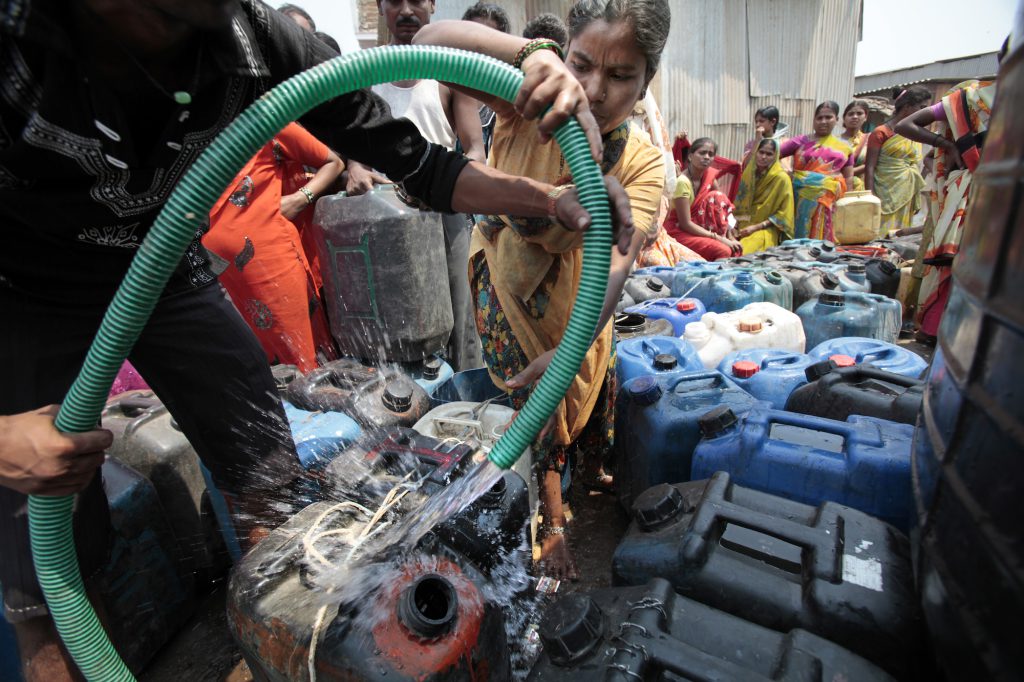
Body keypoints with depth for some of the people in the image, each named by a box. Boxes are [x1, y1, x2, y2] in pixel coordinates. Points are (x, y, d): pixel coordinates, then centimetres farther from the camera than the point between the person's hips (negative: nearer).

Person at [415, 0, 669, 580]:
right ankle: (552, 522, 20)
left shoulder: (643, 162, -22)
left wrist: (567, 351, -50)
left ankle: (591, 472, 54)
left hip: (577, 289, 3)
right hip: (508, 277, -3)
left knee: (598, 381, 17)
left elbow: (616, 261, -36)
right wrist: (535, 54, -55)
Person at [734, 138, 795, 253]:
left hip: (765, 230, -5)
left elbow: (783, 214, -6)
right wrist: (736, 223, -1)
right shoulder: (749, 172, 11)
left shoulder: (781, 178, -5)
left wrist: (756, 227, -14)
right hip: (743, 226, 5)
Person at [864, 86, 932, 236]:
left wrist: (917, 200, 13)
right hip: (885, 197, -6)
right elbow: (869, 168, -8)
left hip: (907, 198, 7)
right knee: (881, 235, -9)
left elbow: (915, 167, 18)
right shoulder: (881, 133, -4)